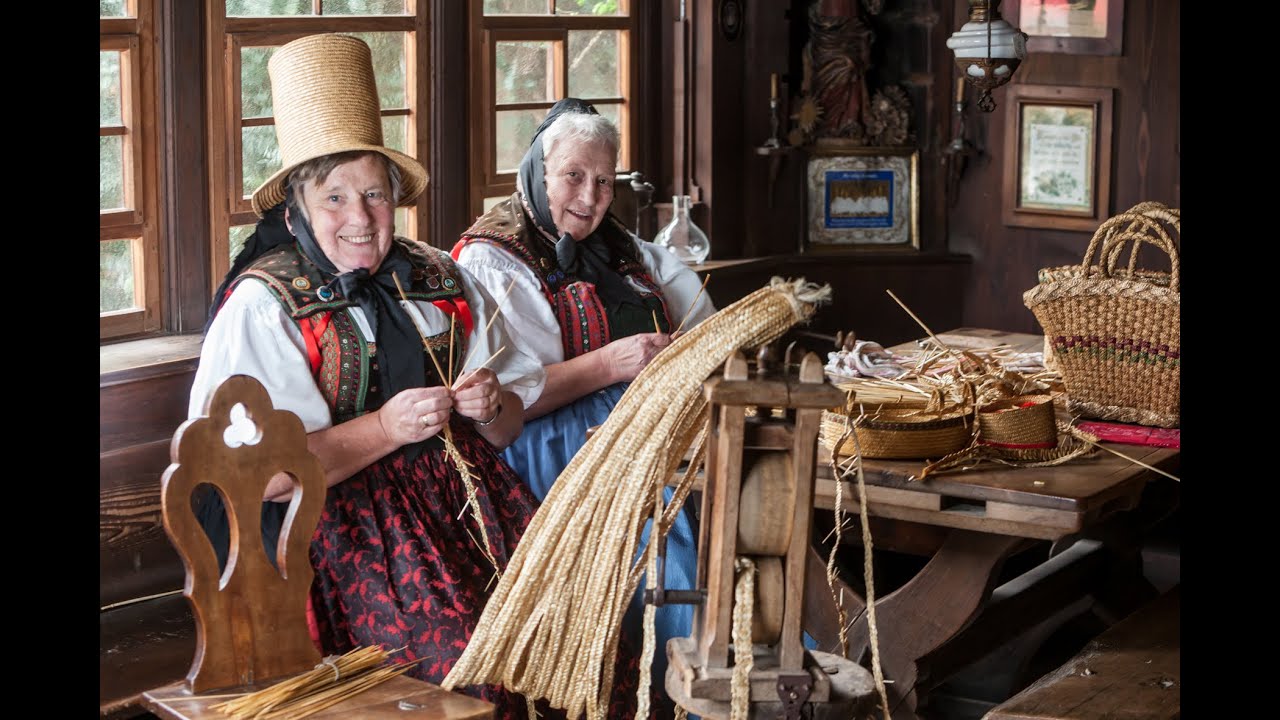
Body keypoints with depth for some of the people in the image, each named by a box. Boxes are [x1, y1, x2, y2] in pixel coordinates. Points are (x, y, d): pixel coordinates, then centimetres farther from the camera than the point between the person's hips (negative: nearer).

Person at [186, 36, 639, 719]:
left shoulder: (441, 281, 14)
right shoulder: (263, 306, -2)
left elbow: (509, 428, 19)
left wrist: (491, 405, -4)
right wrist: (385, 429, -18)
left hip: (466, 499, 5)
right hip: (342, 521, -5)